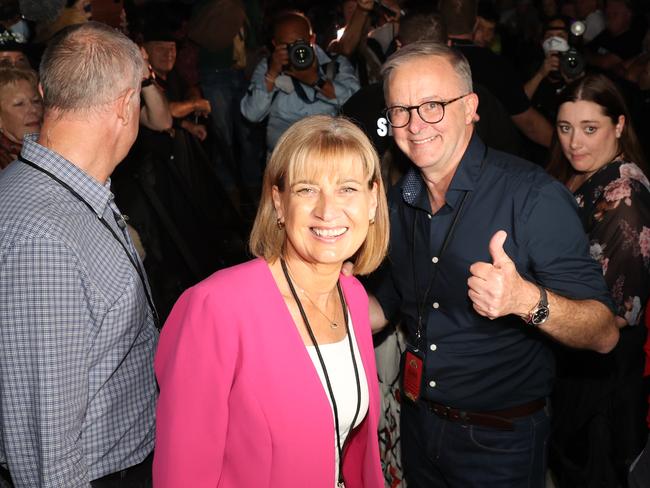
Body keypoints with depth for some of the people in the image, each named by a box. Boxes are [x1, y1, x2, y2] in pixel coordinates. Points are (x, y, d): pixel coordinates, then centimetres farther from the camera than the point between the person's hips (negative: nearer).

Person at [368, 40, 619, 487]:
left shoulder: (534, 195, -20)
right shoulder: (398, 202, -1)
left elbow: (604, 333, -21)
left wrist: (528, 301, -39)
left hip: (500, 444, -5)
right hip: (418, 427, 5)